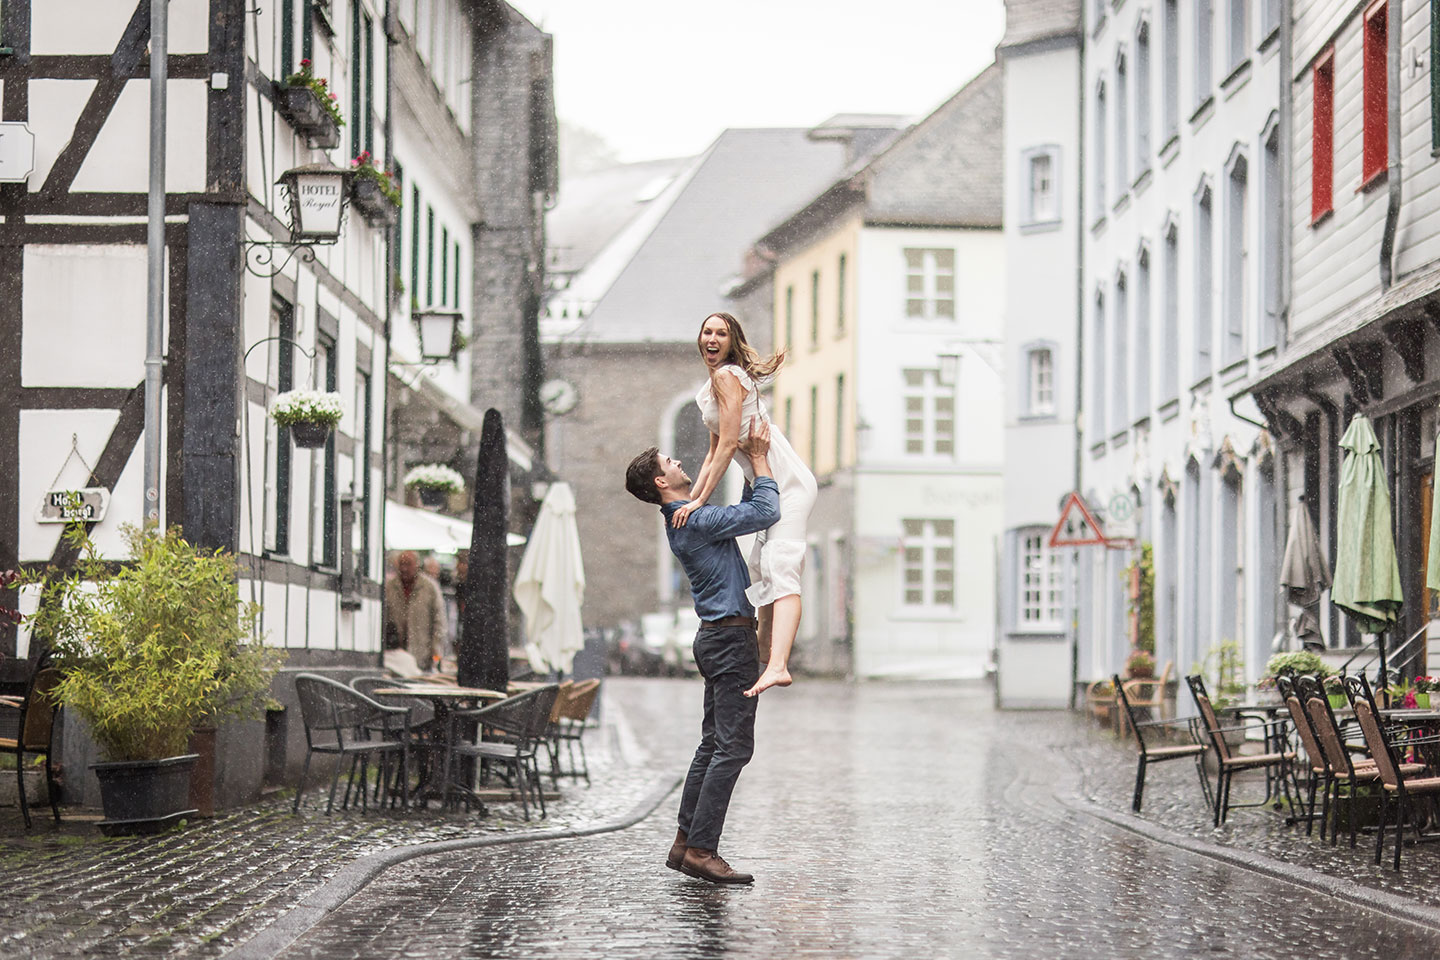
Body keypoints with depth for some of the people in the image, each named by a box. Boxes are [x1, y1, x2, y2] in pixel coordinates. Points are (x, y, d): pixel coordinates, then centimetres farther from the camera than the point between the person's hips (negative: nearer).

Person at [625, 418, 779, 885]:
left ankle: (686, 842, 13)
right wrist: (758, 458, -9)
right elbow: (766, 513, -20)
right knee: (733, 746, -11)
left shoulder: (685, 521, 14)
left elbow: (748, 511, 28)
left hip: (718, 636, 10)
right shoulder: (696, 521, -17)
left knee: (714, 743, 12)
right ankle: (701, 850, -13)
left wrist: (752, 462, 17)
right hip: (731, 636, -10)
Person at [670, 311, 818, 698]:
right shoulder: (713, 385, 21)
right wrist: (691, 500, 18)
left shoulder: (727, 377, -9)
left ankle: (778, 667, -40)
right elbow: (714, 454, 25)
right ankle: (765, 660, 21)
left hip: (787, 482, -11)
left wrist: (700, 501, -13)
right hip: (772, 487, 11)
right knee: (761, 569, 14)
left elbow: (729, 444, -15)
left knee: (780, 569, -24)